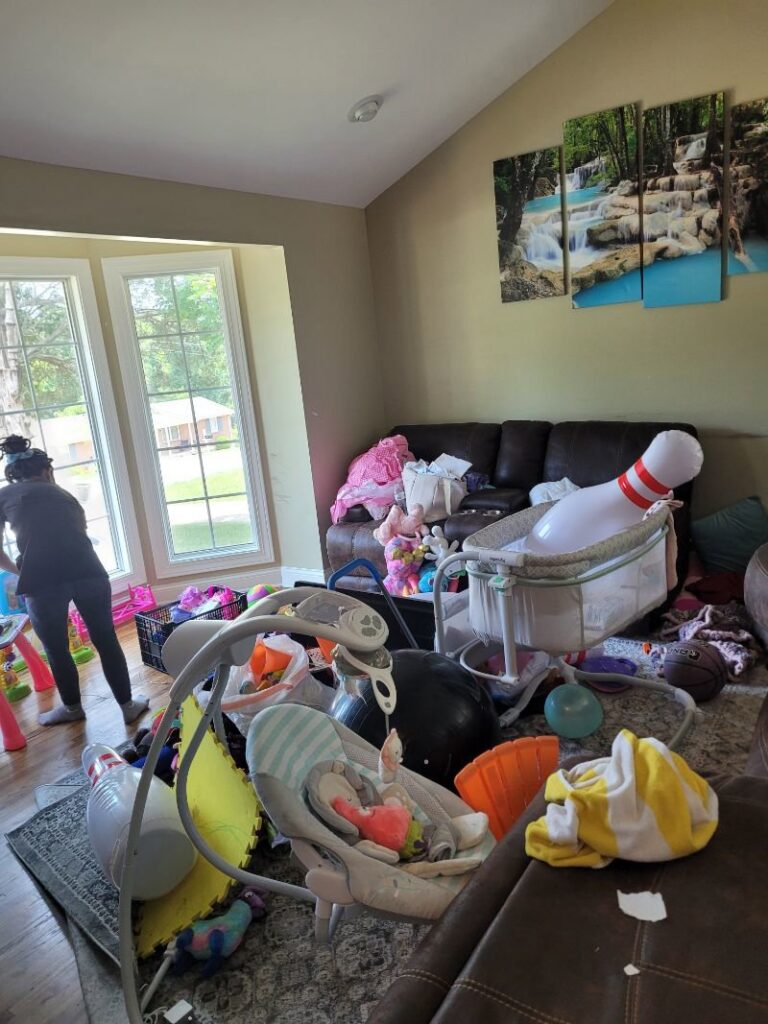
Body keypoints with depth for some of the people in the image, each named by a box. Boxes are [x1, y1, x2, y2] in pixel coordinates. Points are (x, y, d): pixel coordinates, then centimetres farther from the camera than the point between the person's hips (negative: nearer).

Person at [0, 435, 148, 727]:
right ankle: (128, 705, 29)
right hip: (87, 570, 2)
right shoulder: (63, 494, 26)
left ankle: (72, 708, 40)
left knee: (56, 650, 19)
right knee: (106, 641, 17)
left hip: (41, 580, -2)